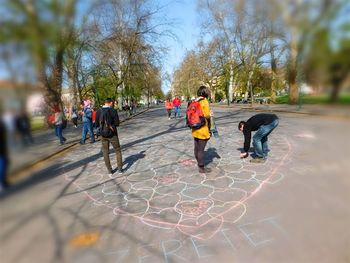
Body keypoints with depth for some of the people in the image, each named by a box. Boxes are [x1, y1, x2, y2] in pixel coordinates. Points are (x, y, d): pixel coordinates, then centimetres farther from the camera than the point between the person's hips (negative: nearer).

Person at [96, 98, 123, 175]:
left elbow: (97, 124, 2)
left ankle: (110, 171, 16)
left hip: (103, 135, 2)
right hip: (112, 134, -2)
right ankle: (120, 168, 14)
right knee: (118, 150, 13)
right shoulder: (113, 111, -11)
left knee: (105, 153, 12)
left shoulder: (99, 111, -2)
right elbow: (117, 123, -9)